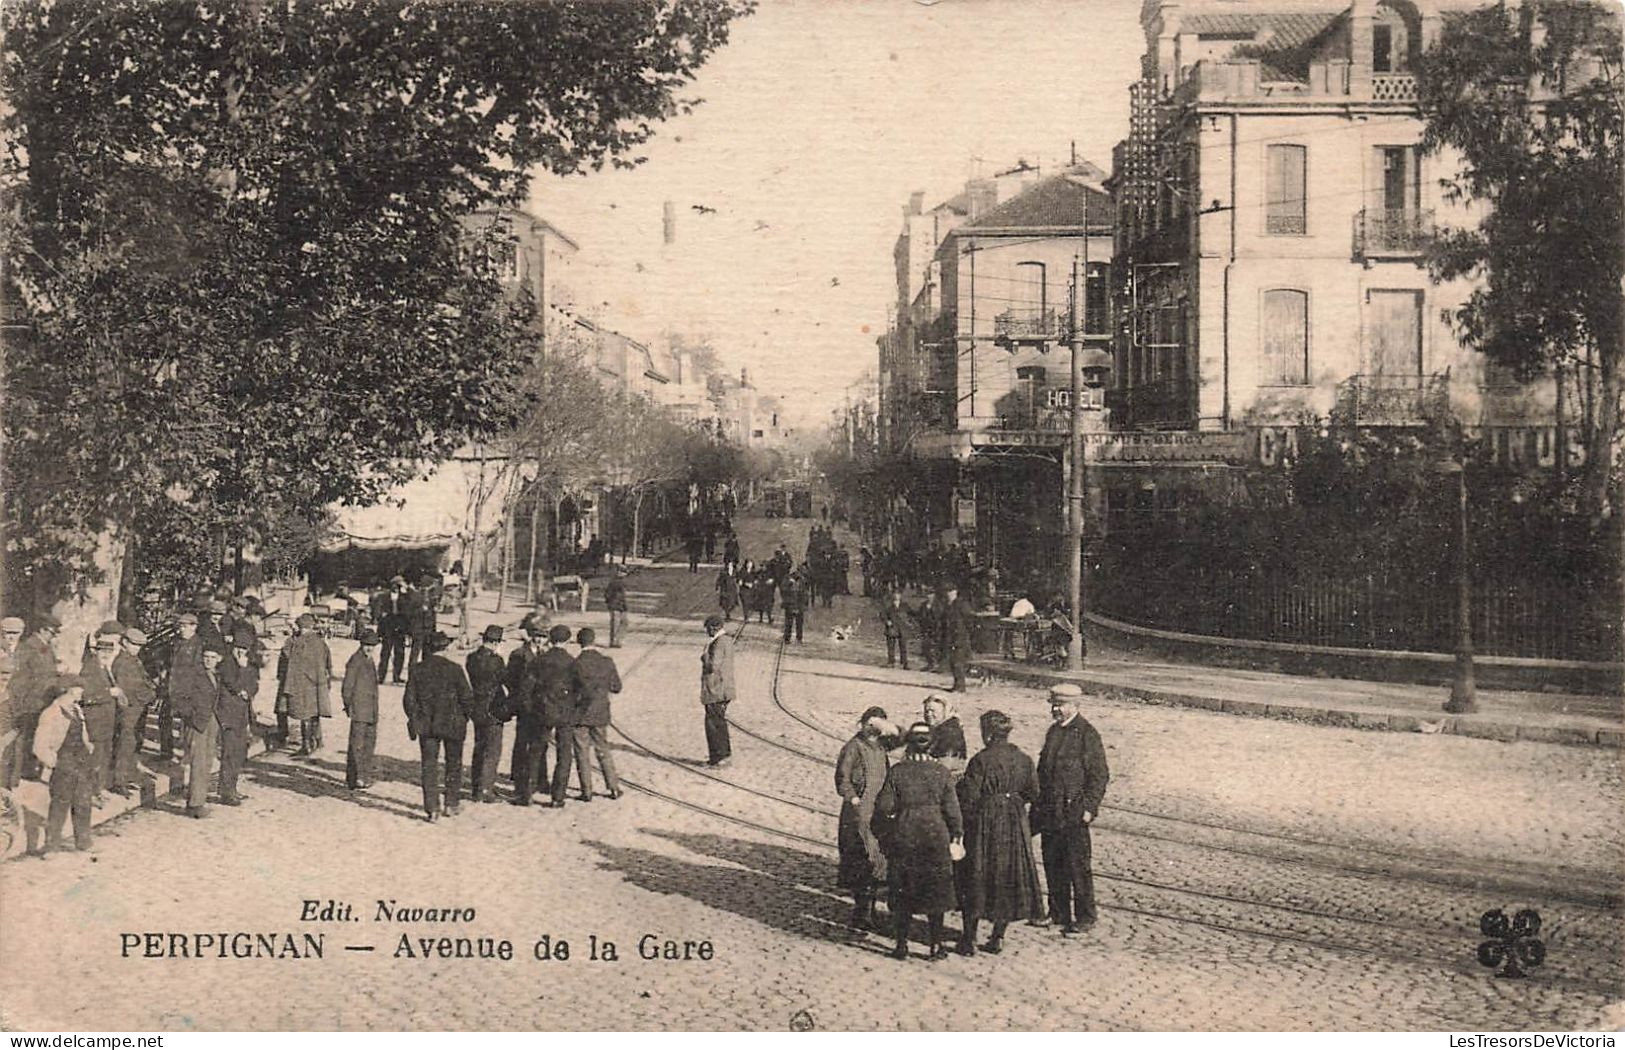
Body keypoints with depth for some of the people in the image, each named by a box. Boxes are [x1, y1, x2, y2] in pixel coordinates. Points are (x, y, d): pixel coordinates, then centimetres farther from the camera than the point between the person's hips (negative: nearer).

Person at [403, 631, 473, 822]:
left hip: (426, 725, 1)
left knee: (429, 765, 6)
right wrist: (463, 717, 9)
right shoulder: (454, 669, -10)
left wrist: (414, 720, 13)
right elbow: (467, 697, -9)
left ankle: (432, 808, -1)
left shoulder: (417, 670, -3)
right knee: (454, 764, 15)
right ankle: (451, 803, 21)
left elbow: (409, 699, 1)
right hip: (452, 724, -1)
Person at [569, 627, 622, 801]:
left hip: (580, 715, -3)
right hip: (600, 714, 3)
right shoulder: (607, 662, -6)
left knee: (582, 753, 6)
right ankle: (613, 787, 17)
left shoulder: (575, 664, -15)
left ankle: (587, 791, 7)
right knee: (603, 751, 16)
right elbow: (616, 687, 1)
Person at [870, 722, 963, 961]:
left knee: (903, 895, 10)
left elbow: (884, 807, -4)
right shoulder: (941, 772, -5)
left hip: (904, 837, 0)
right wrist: (956, 834, 14)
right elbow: (952, 808, 0)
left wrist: (883, 838, 9)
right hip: (936, 836, 0)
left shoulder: (896, 772, -7)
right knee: (936, 893, 11)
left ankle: (902, 944, 13)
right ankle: (936, 945, 13)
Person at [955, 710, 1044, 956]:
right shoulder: (1023, 759, 0)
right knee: (1009, 879, 13)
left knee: (976, 878, 6)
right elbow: (1033, 794, 6)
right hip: (1015, 825, 4)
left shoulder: (981, 760, -15)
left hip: (985, 824, -4)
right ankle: (998, 937, 16)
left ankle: (970, 938, 8)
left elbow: (968, 797, -16)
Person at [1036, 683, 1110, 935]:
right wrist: (1039, 804, 16)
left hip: (1074, 812, -7)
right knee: (1052, 863, 11)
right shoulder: (1053, 731, 13)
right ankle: (1058, 912, 21)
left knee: (1077, 865, -3)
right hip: (1050, 810, 7)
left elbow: (1100, 775, -11)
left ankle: (1084, 916, 5)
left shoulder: (1087, 734, -10)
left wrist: (1089, 808, -14)